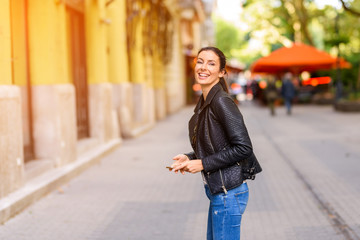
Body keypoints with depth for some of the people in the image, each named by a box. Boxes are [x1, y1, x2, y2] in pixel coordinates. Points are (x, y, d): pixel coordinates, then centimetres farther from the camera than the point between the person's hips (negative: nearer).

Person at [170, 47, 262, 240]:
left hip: (228, 193, -10)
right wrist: (189, 158, 4)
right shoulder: (204, 102, 10)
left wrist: (203, 164, -17)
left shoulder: (222, 102, -17)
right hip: (217, 190, 10)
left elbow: (243, 148, -21)